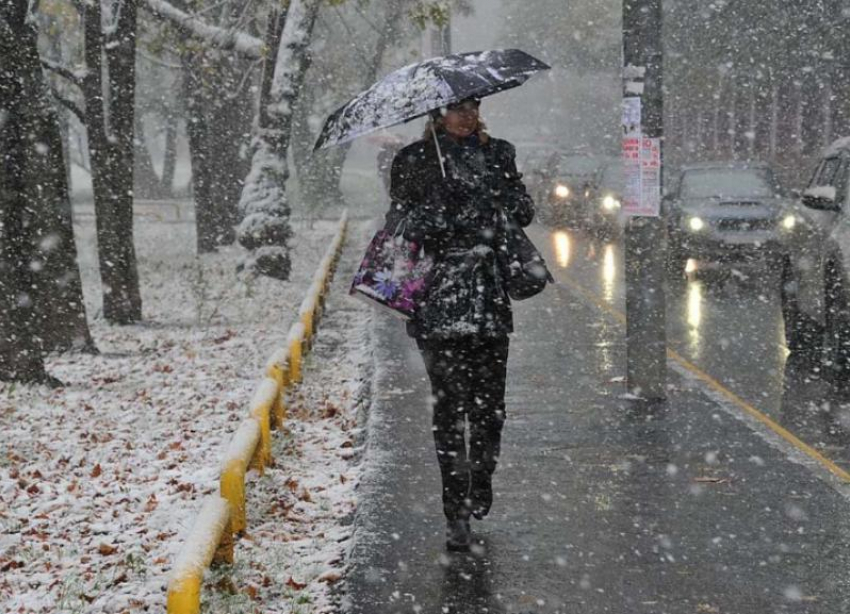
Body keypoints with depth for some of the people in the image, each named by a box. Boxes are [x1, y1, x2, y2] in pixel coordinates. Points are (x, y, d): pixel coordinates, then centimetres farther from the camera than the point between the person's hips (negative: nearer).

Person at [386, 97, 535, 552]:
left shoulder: (498, 153, 14)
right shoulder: (414, 161, 6)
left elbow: (523, 212, 12)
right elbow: (399, 223, 2)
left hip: (489, 296, 3)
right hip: (439, 297, -3)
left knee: (489, 403, 2)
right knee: (449, 404, -6)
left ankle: (481, 484, 28)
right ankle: (456, 515, -2)